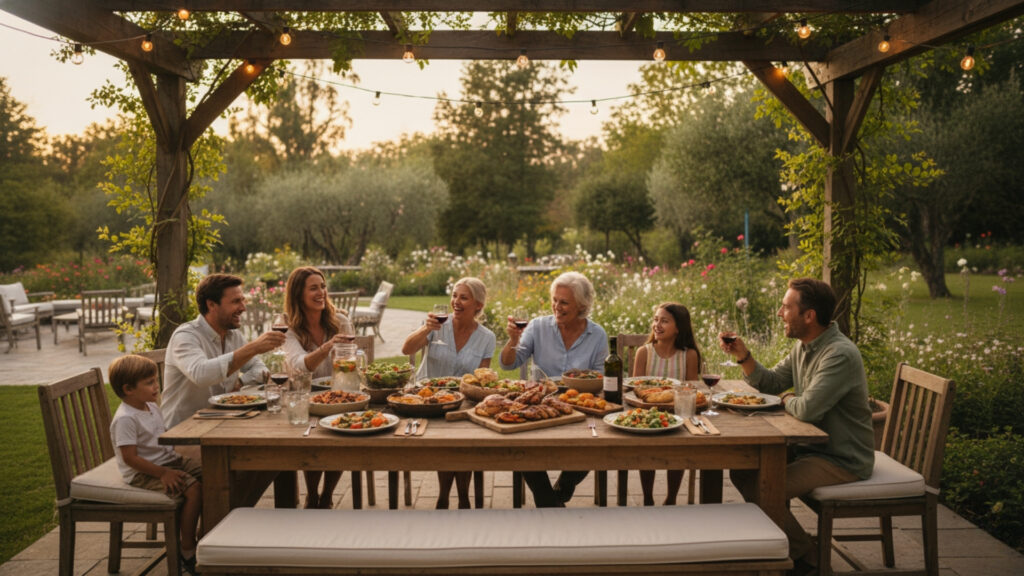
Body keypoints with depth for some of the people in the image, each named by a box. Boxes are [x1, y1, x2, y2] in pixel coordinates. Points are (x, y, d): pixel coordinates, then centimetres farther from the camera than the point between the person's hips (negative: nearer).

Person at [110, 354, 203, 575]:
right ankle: (187, 551, -13)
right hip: (144, 472, -9)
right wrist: (163, 473, -24)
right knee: (194, 489, -25)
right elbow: (130, 458, -23)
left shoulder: (152, 407, 9)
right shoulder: (125, 419, -20)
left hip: (169, 460, 9)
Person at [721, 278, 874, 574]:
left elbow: (806, 409, -33)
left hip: (843, 461, -9)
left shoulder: (841, 355, -25)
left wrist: (788, 399, -10)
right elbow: (770, 383, 13)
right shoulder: (803, 345, 6)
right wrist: (743, 355, -3)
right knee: (741, 470, 4)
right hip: (811, 446, 10)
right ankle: (785, 543, 19)